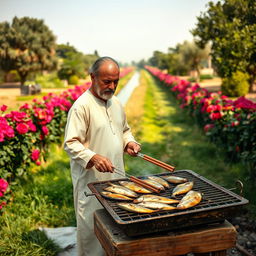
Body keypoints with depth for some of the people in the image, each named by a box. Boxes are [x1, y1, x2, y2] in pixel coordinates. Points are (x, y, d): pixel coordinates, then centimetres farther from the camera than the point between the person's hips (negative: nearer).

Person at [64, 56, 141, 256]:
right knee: (92, 226, 5)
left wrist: (129, 142, 3)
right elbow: (71, 144, -18)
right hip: (91, 179, -7)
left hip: (115, 175, 7)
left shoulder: (116, 103, 9)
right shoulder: (82, 106, -15)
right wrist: (93, 157, -33)